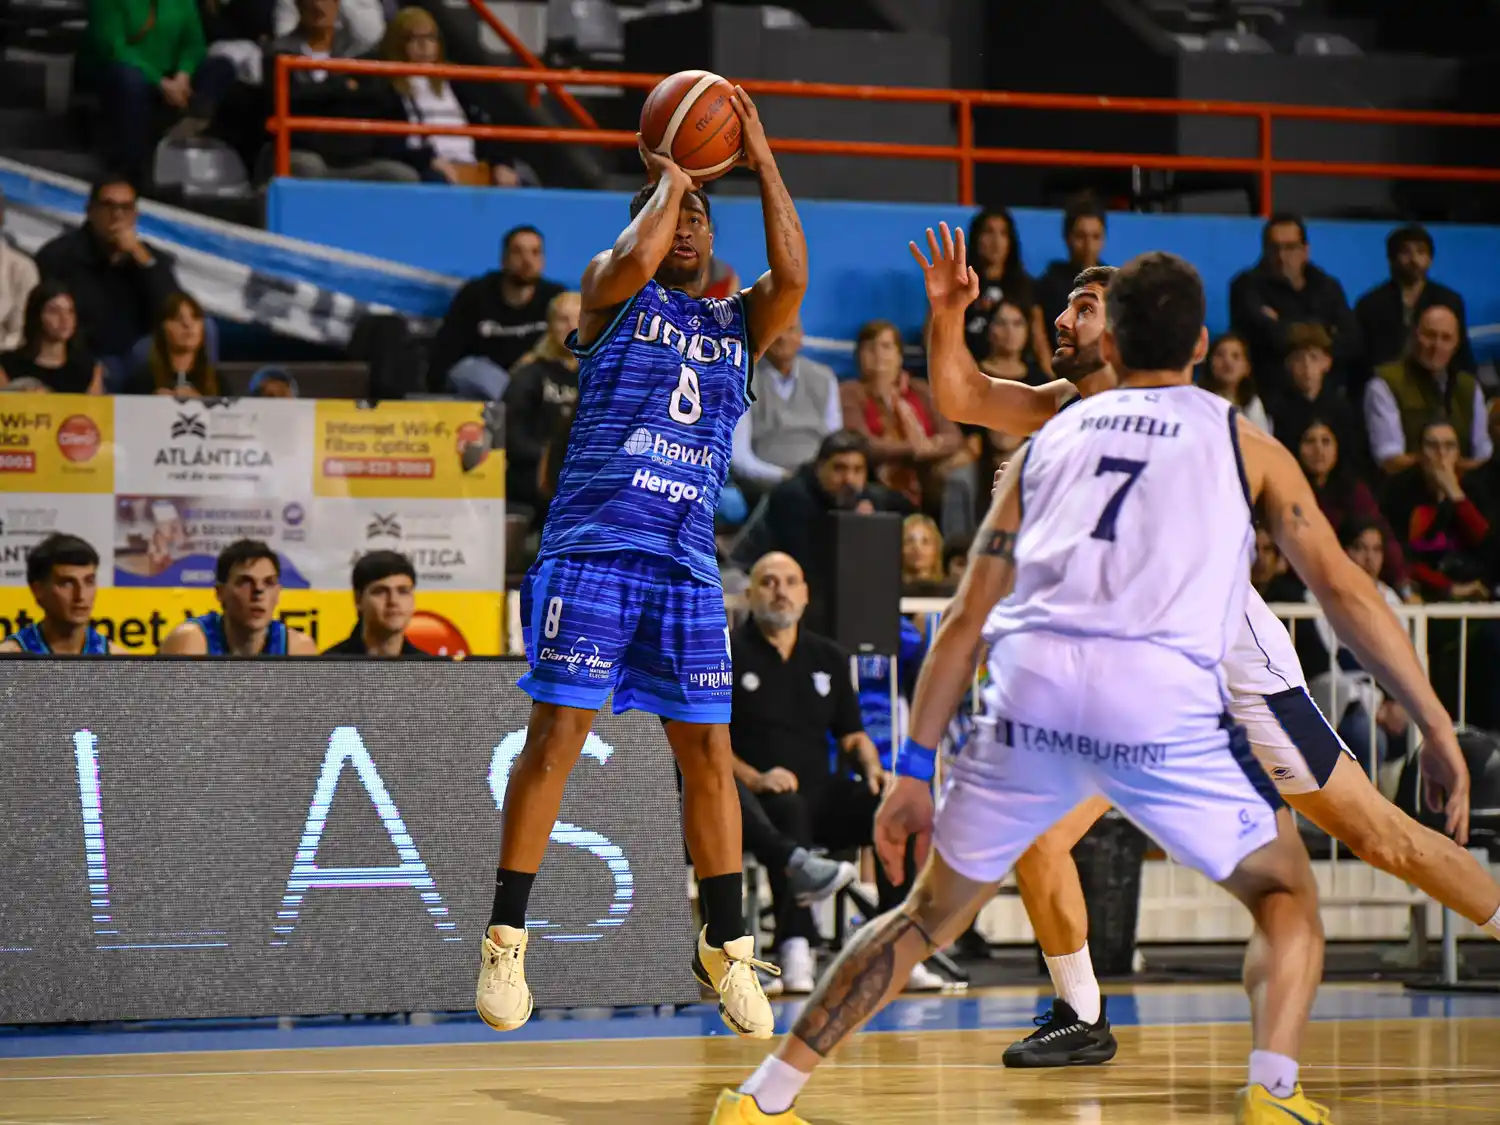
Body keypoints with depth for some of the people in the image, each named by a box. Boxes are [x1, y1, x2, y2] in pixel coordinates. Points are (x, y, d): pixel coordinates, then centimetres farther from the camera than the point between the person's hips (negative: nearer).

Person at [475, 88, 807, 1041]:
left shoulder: (739, 323, 15)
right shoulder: (617, 295, 7)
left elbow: (793, 276, -4)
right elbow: (634, 259, -17)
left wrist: (762, 163, -3)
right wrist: (670, 176, -2)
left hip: (687, 563, 4)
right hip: (592, 546, -4)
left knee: (708, 753, 3)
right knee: (556, 737, -7)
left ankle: (726, 948, 13)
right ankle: (506, 942, -1)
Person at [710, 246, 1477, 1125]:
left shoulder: (1050, 441, 26)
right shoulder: (1242, 442, 20)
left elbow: (966, 620, 20)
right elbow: (1343, 587, 11)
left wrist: (916, 769, 22)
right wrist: (1439, 726, 14)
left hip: (1032, 686, 3)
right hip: (1163, 695, -3)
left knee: (933, 911, 19)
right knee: (1286, 893, 17)